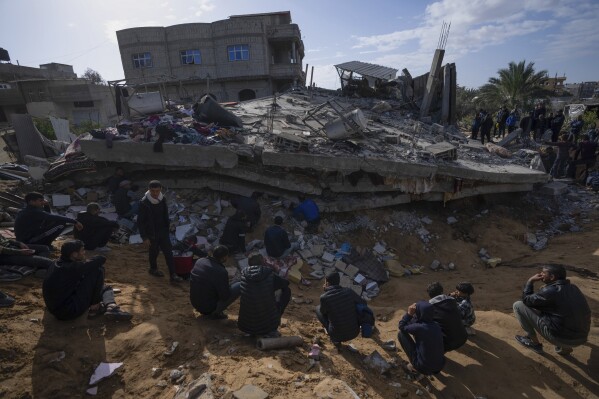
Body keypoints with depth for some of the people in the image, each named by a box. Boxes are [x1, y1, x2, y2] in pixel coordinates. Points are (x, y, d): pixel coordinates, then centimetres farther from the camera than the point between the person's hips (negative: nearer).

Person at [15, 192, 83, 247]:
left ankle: (44, 244, 13)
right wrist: (75, 222, -24)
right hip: (29, 241, -10)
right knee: (60, 224, -17)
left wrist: (46, 206, 7)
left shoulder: (25, 211, 13)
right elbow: (54, 218, -25)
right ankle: (45, 246, -7)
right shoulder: (34, 212, -18)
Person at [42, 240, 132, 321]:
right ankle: (95, 307, -5)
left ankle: (111, 307, -11)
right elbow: (101, 259, -18)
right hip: (71, 311, -10)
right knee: (98, 270, -12)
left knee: (106, 288, 18)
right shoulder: (72, 267, -21)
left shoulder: (58, 264, 7)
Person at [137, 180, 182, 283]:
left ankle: (173, 275, 6)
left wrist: (168, 225, 15)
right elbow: (140, 221, -15)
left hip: (163, 231, 4)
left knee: (168, 252, 1)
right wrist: (144, 237, -15)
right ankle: (153, 269, 42)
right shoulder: (144, 203, -20)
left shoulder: (163, 199, -4)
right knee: (154, 251, 15)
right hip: (152, 233, -4)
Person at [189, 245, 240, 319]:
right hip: (208, 307, -7)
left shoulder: (199, 261, -4)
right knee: (239, 286, -9)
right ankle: (216, 312, -4)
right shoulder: (221, 272, -26)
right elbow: (225, 296, -20)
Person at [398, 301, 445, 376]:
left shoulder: (419, 328, -25)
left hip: (424, 367, -6)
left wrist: (409, 313, -6)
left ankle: (415, 366, 9)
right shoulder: (436, 326, -3)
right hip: (439, 366, 7)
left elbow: (402, 326, -7)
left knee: (401, 334, 0)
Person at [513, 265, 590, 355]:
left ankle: (535, 343, 8)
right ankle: (564, 347, 22)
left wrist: (530, 281, 0)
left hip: (562, 338, -8)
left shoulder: (551, 291, -19)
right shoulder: (573, 288, 6)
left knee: (518, 305, -5)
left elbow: (526, 300, -7)